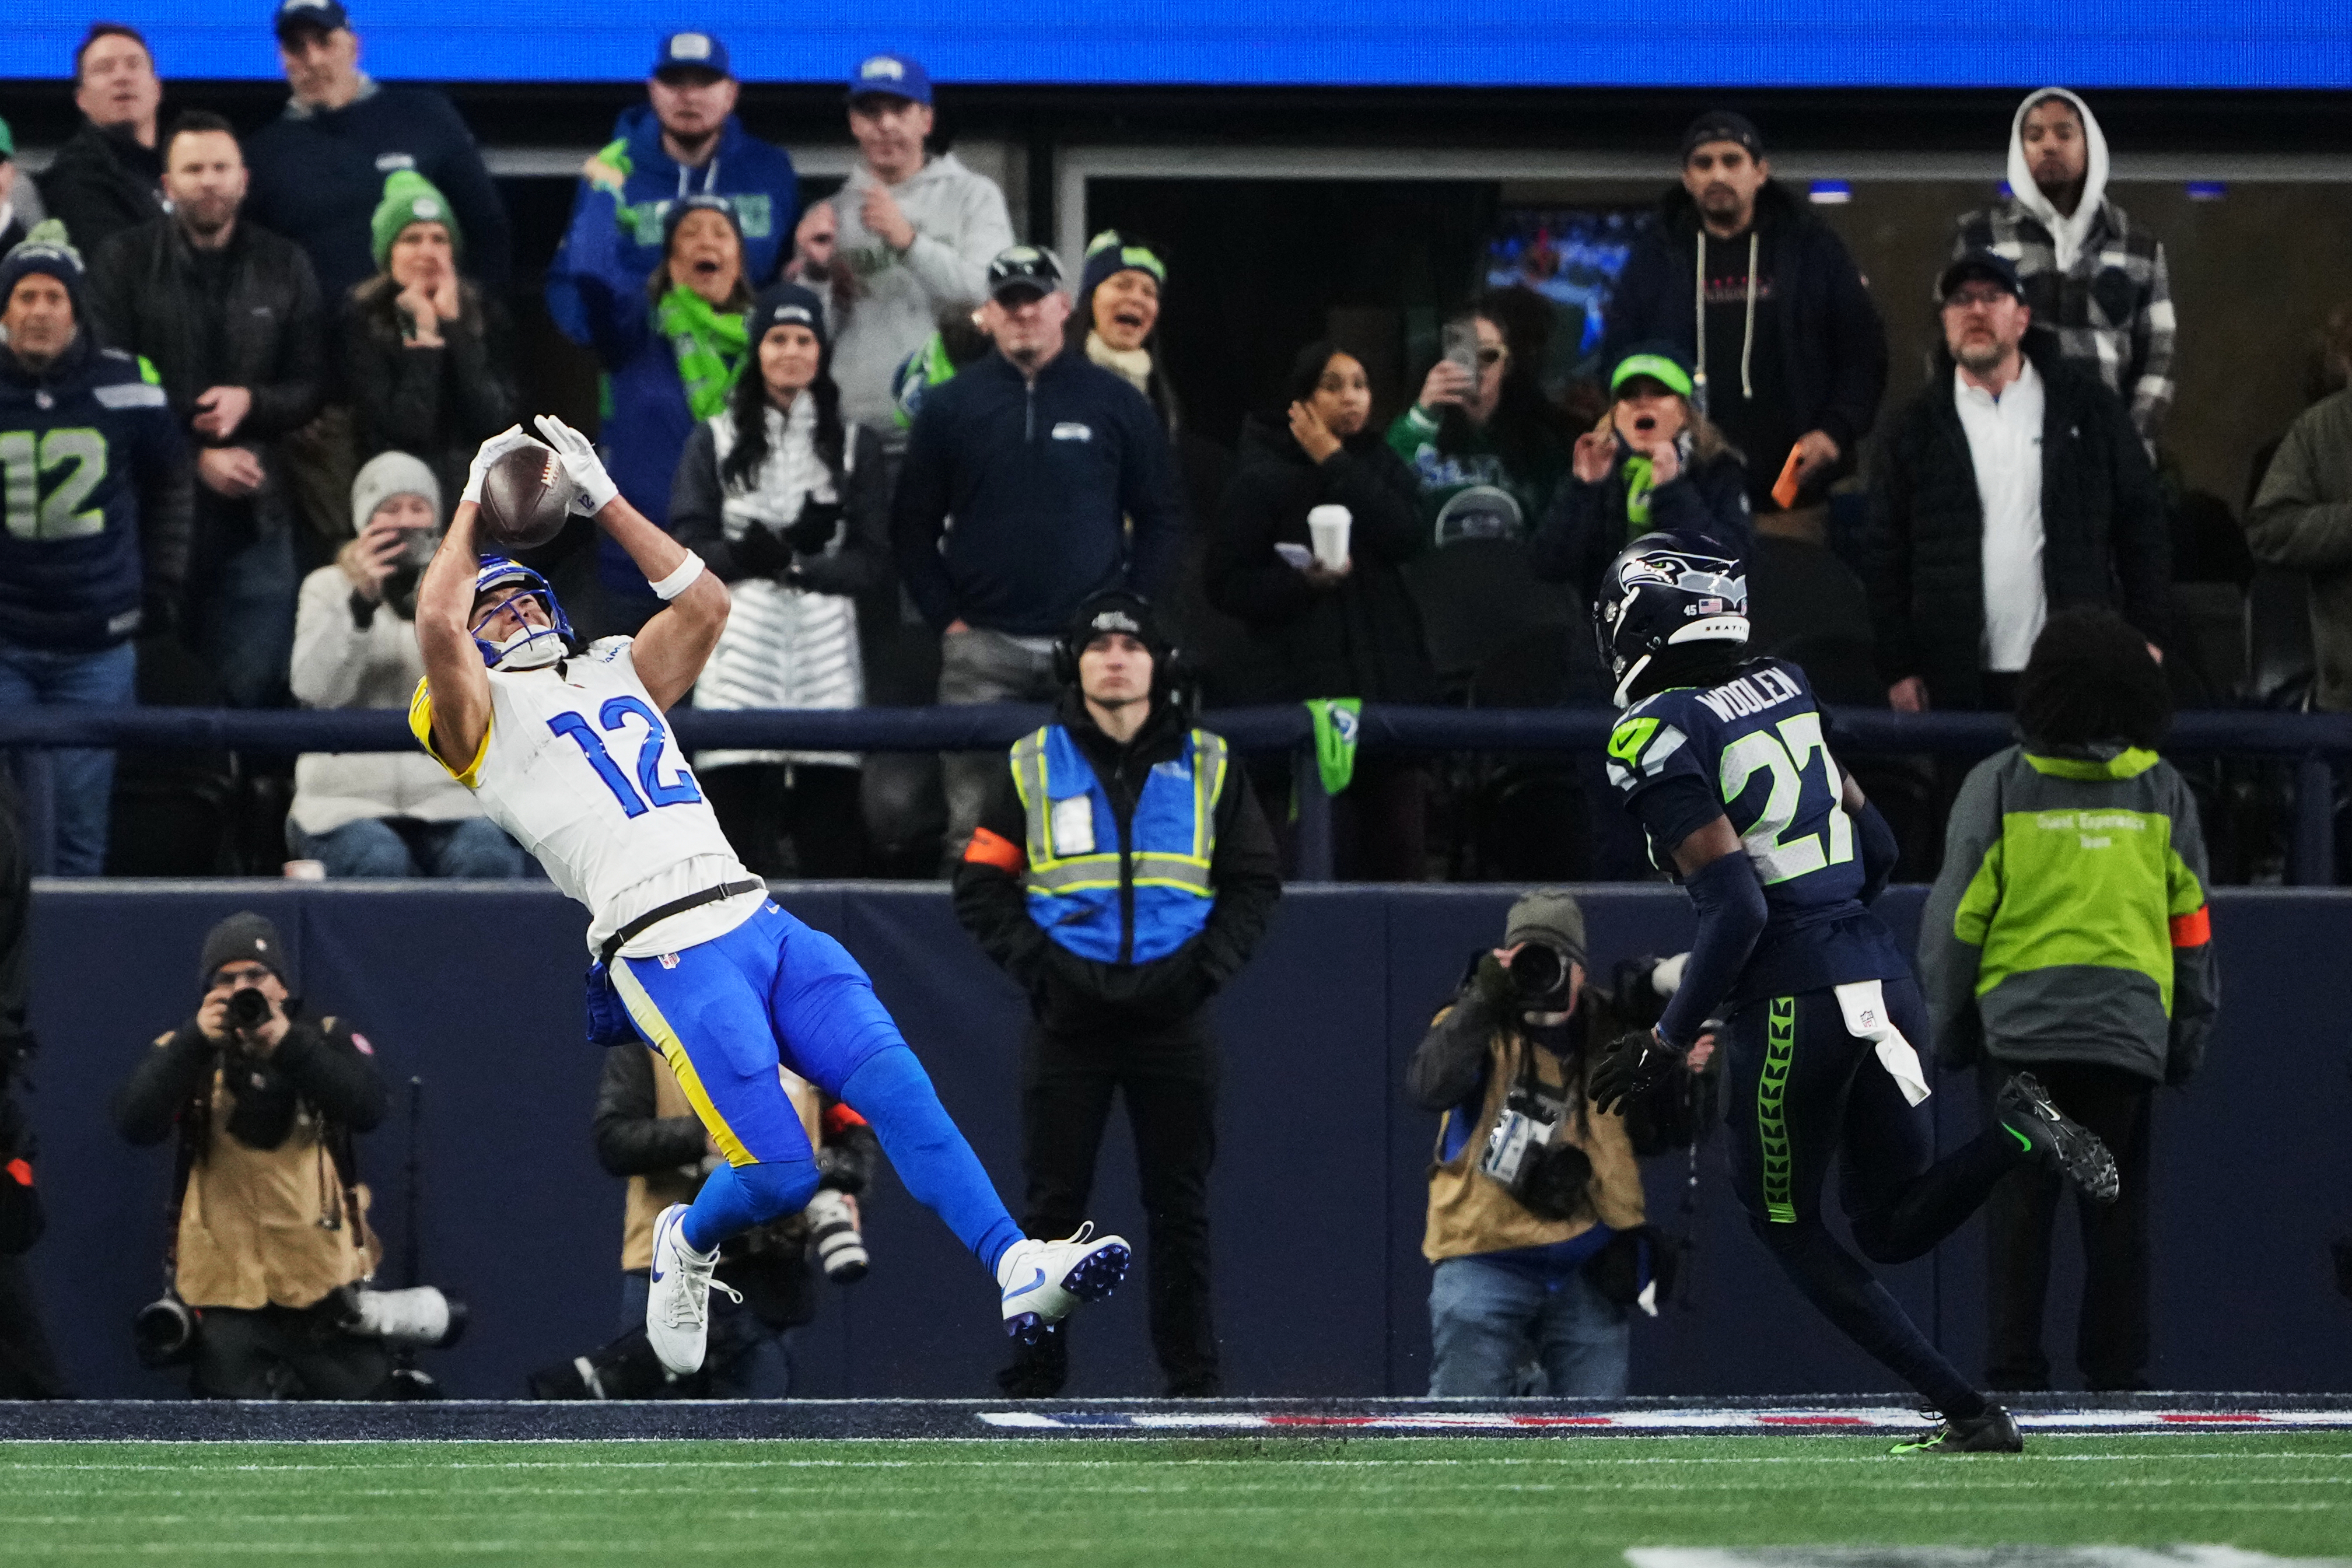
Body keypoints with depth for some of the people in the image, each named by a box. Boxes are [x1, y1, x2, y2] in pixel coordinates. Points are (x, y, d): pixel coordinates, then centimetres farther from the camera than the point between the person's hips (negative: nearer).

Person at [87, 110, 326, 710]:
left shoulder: (284, 266, 8)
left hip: (253, 514, 2)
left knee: (254, 686, -2)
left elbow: (313, 387, 9)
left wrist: (250, 402, -12)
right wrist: (196, 458, -12)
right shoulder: (125, 261, 1)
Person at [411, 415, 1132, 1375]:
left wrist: (604, 501, 22)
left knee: (896, 1087, -13)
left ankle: (1018, 1270, -21)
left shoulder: (615, 676, 29)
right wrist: (475, 502, 6)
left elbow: (705, 604, 21)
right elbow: (436, 624, -7)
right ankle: (688, 1245, 19)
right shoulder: (483, 716, 9)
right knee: (779, 1174, -14)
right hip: (666, 954, -6)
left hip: (758, 921, 6)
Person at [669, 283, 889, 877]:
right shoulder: (715, 441, 14)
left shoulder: (854, 444, 16)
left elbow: (874, 560, 7)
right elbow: (683, 548, 4)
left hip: (825, 645, 1)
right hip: (740, 643, -1)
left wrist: (804, 561, -9)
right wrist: (747, 554, -13)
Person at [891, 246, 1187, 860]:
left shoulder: (1115, 403, 9)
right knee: (977, 831, -5)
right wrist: (946, 617, 1)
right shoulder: (951, 406, 9)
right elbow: (911, 526, 12)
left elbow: (1162, 516, 12)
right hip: (983, 646, 0)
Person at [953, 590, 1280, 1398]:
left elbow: (1254, 882, 10)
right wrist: (1041, 967, -8)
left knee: (1181, 1208, 2)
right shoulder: (1032, 765, 6)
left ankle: (1194, 1379, 8)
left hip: (1173, 1019, 1)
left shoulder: (1207, 764, 9)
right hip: (1068, 1019, -1)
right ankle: (1031, 1381, 4)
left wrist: (1203, 968, -4)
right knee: (1053, 1206, -1)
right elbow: (981, 887, 5)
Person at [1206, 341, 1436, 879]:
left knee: (1401, 854, -2)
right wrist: (1302, 581, -15)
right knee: (1326, 855, -12)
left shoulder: (1382, 466, 17)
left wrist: (1336, 465, -4)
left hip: (1392, 679, 4)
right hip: (1309, 687, -4)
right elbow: (1226, 584, 0)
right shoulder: (1264, 479, 4)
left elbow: (1408, 537, -3)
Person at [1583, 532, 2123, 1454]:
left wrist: (1667, 1045, -10)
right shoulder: (1783, 691, 12)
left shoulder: (1659, 739, -12)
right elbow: (1878, 849, 16)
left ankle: (1968, 1413, 1)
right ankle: (2017, 1135, -10)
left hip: (1790, 1004, -7)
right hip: (1883, 978, 7)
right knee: (1892, 1229, 17)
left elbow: (1736, 905, -18)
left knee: (1788, 1230, 11)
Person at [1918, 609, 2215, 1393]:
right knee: (2117, 1210, 6)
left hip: (2019, 1027, -1)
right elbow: (2192, 923, 9)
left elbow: (1957, 917, -1)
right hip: (2130, 1031, 2)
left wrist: (1950, 1027, 9)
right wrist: (2191, 1032, 17)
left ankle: (2013, 1373, 0)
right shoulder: (2163, 792, 5)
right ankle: (2118, 1378, 6)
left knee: (2017, 1208, 2)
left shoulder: (1998, 786, -3)